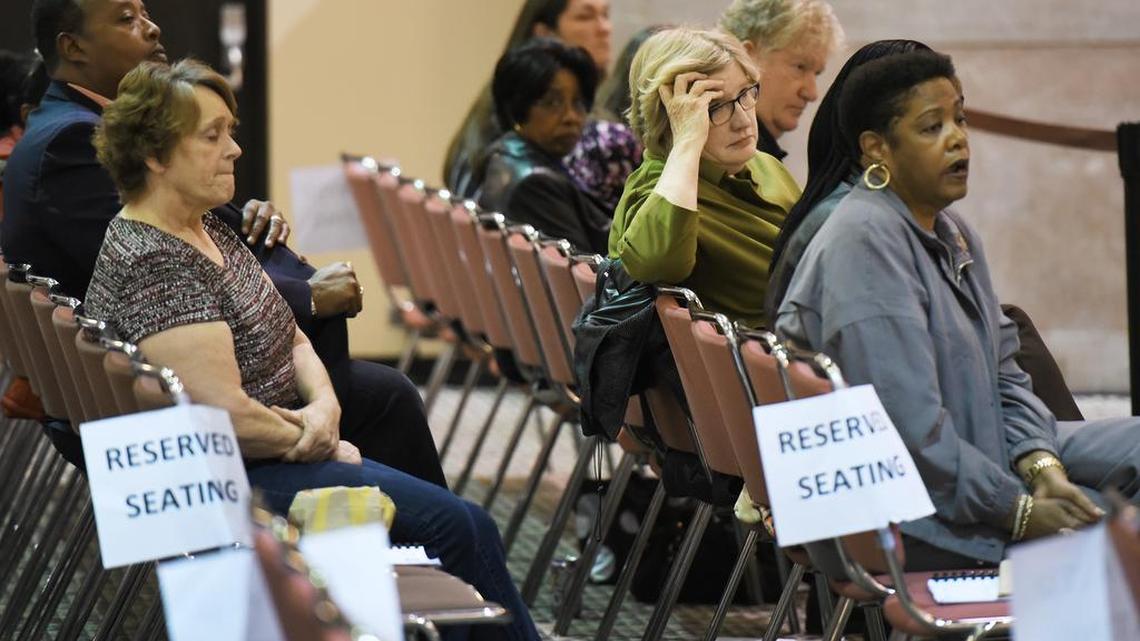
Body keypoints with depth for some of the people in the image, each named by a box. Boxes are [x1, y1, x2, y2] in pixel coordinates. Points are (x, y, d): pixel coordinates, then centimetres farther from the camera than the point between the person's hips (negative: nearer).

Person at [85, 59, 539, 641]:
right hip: (229, 478, -10)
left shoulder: (210, 232, 11)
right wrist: (315, 441, -11)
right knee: (457, 526, -15)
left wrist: (324, 405, -5)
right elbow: (226, 414, -26)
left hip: (287, 442, 10)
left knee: (466, 525, 0)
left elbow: (292, 341, 16)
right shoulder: (153, 265, -21)